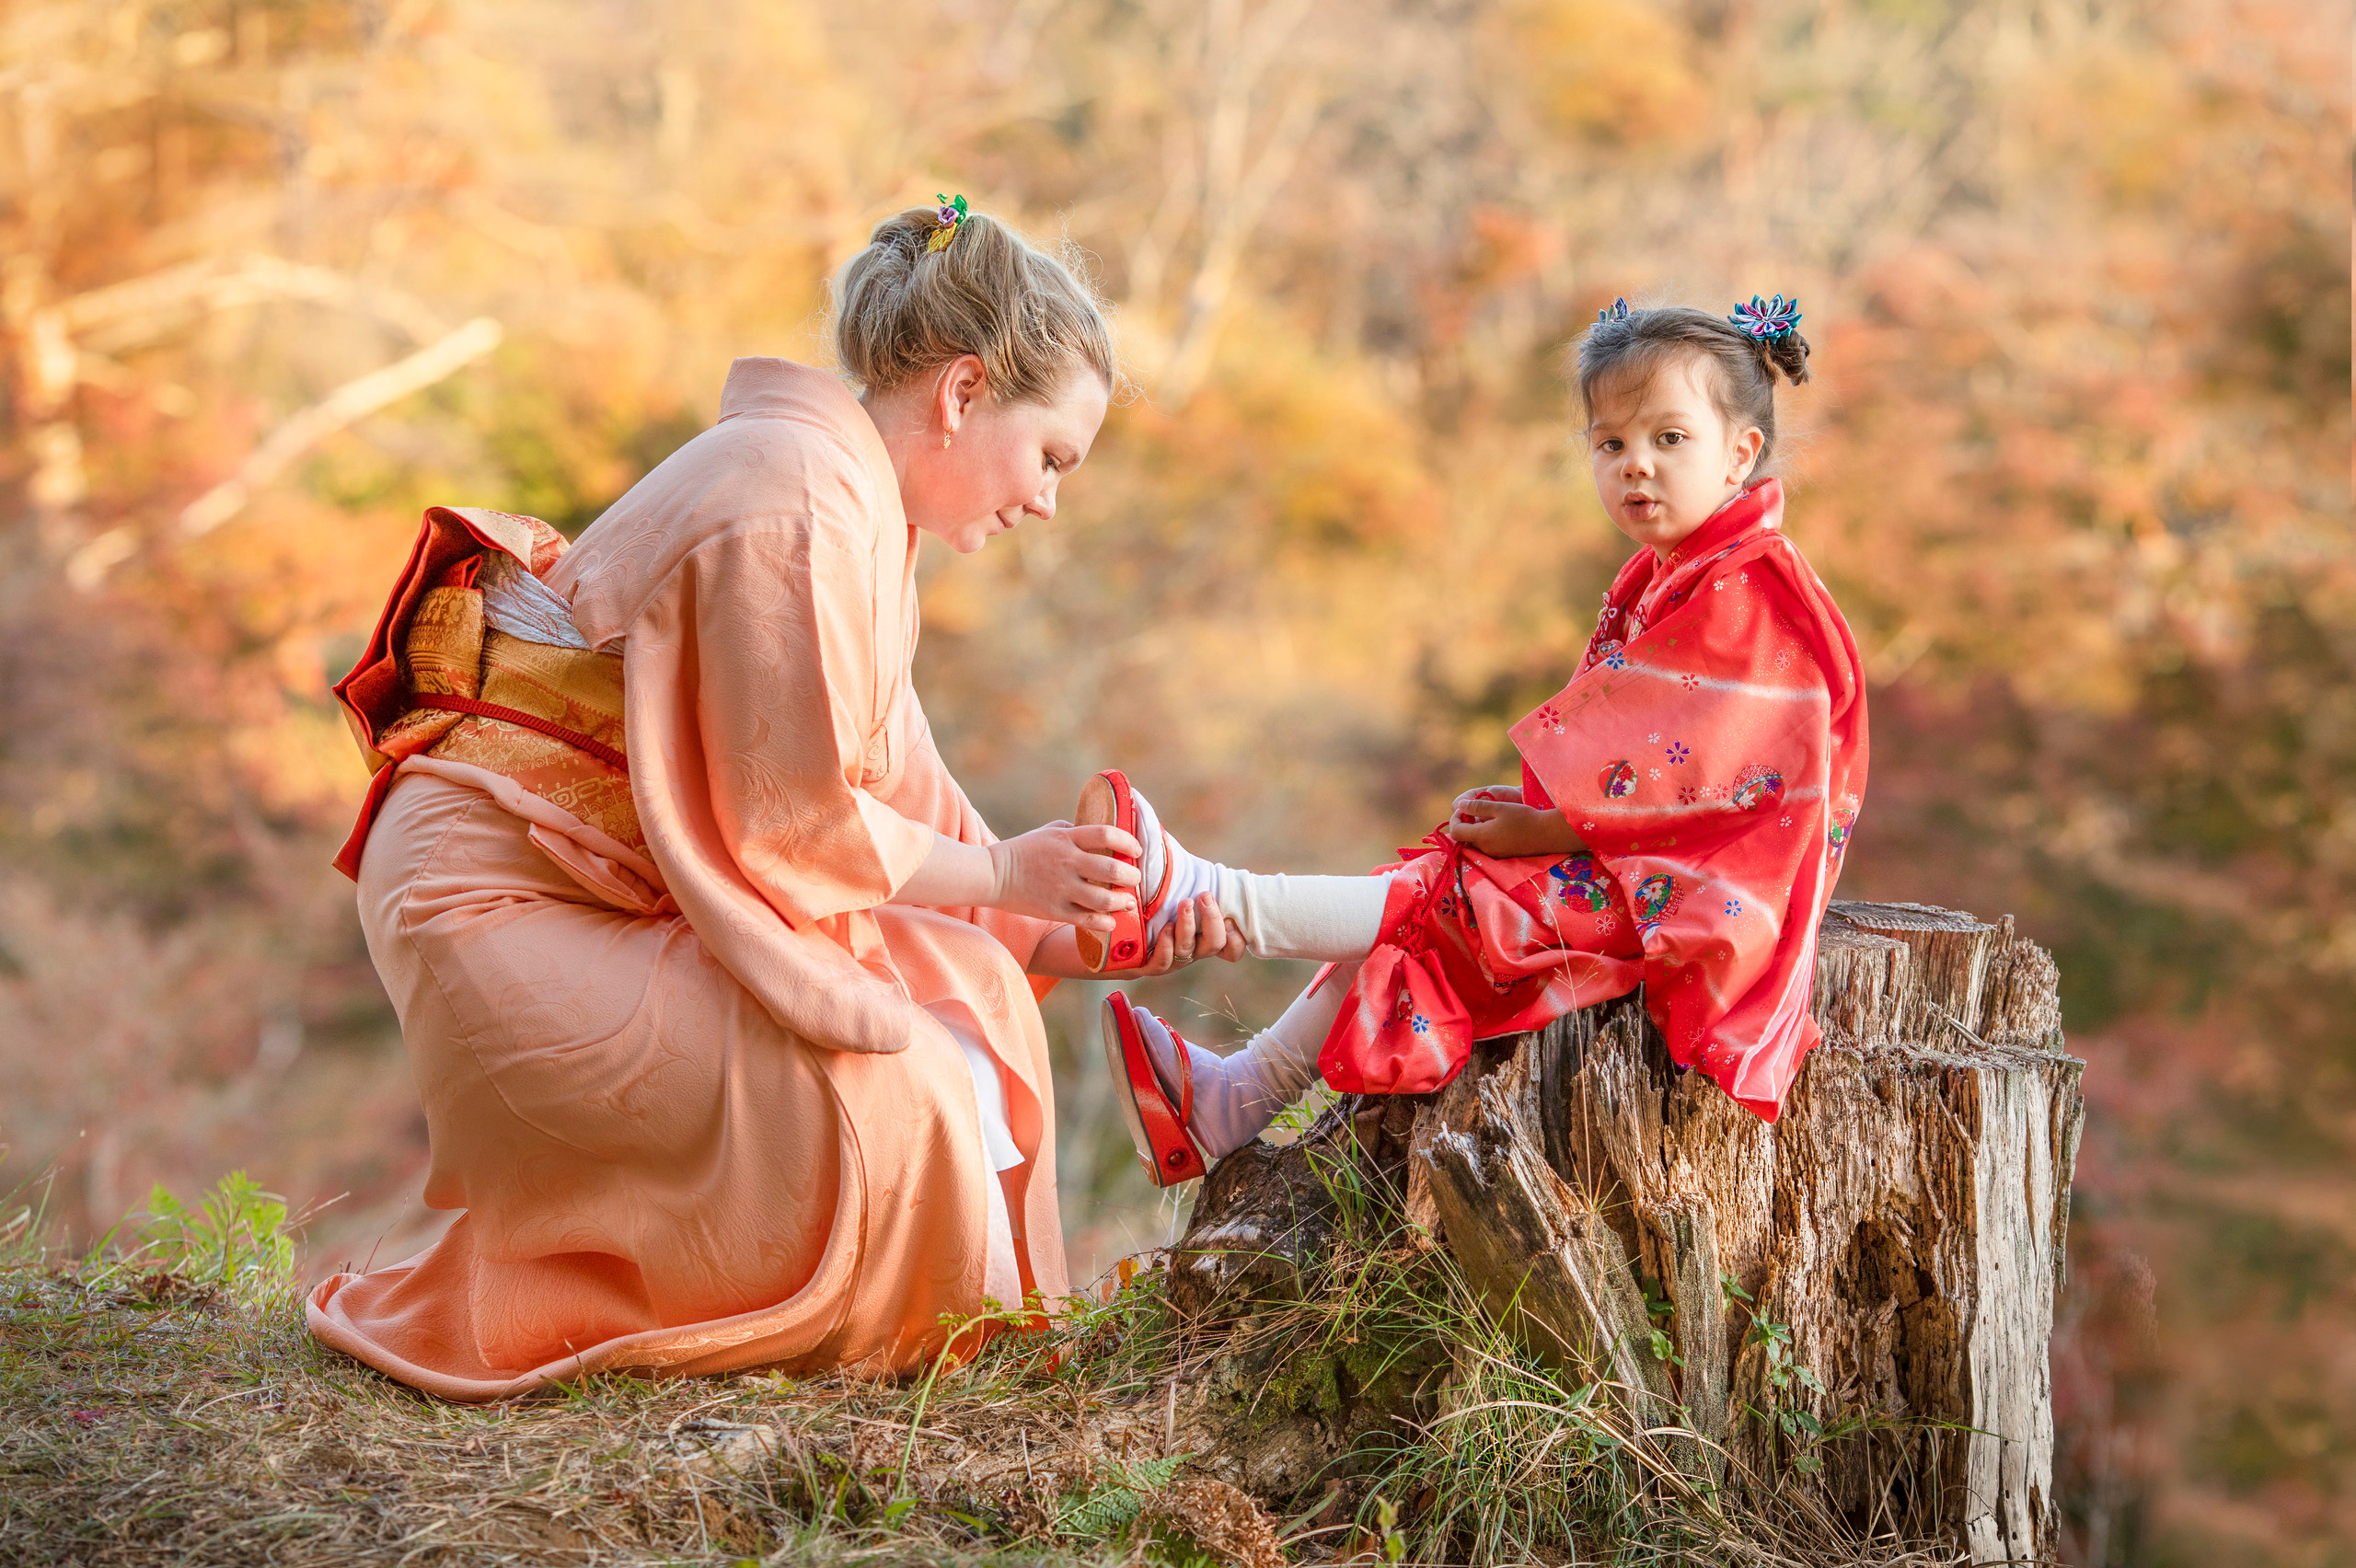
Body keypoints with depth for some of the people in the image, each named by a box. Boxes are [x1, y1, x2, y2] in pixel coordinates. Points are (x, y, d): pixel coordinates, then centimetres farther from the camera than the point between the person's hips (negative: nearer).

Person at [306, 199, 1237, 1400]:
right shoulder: (795, 498, -20)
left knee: (972, 997, 5)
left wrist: (1077, 931, 6)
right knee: (885, 1095, -21)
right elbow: (789, 821, -20)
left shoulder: (857, 511, 13)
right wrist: (1003, 872, -9)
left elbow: (899, 798, 13)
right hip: (497, 905, -10)